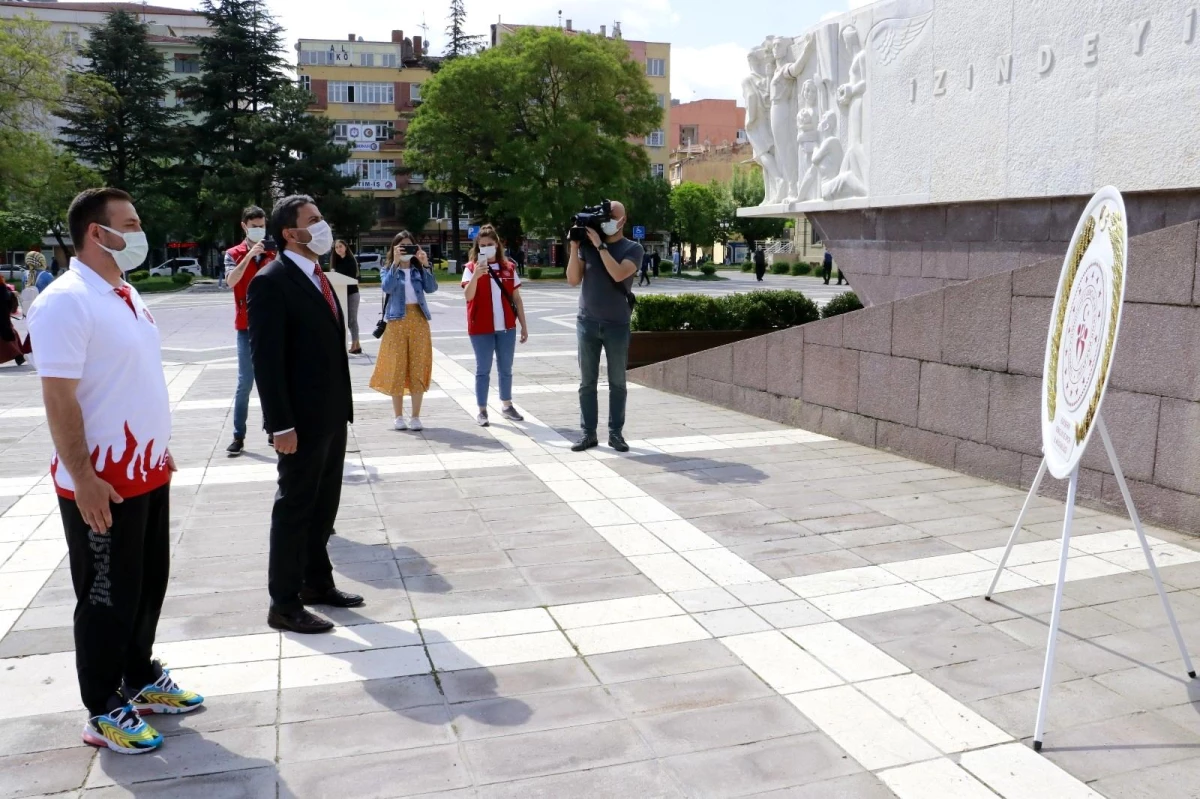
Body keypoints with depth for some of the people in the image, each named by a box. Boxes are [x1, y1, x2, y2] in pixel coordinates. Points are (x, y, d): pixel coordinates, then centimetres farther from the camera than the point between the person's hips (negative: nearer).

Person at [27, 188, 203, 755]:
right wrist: (83, 480, -22)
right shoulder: (66, 300, -18)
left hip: (147, 471, 9)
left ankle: (140, 679, 36)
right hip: (103, 482, -8)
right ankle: (103, 711, 21)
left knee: (148, 585, 19)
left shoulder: (126, 294, 10)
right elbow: (58, 398, -21)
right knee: (106, 599, 5)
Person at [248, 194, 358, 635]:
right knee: (295, 508, 3)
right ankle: (284, 603, 15)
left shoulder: (318, 277, 13)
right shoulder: (271, 282, -14)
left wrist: (342, 406, 13)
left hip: (332, 415, 8)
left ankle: (317, 582, 32)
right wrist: (281, 425, -21)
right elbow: (266, 359, -18)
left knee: (324, 504, 17)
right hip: (302, 421, -8)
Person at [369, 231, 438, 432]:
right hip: (397, 321, -1)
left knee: (418, 369, 2)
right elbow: (387, 287, -15)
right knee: (396, 369, 0)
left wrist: (425, 264, -13)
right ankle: (399, 417, 9)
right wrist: (395, 263, -18)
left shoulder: (419, 270, 10)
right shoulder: (388, 270, 6)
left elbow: (431, 288, -7)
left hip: (419, 320, 2)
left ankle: (416, 416, 9)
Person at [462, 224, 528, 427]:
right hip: (481, 328, -3)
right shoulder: (472, 268, -3)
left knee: (506, 368, 12)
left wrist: (524, 325, 8)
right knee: (483, 369, 2)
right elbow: (468, 296, -16)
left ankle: (507, 406, 25)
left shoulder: (509, 267, 6)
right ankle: (482, 411, 8)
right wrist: (476, 276, -33)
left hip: (506, 327, 3)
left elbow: (516, 298, 9)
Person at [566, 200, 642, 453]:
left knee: (617, 382, 4)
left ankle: (616, 433, 11)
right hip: (587, 323, 2)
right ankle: (588, 433, 9)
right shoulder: (587, 244, 6)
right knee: (587, 382, 4)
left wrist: (600, 245, -16)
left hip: (617, 325, -2)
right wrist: (575, 248, -8)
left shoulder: (632, 248, -1)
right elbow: (573, 280, 1)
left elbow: (618, 274, -19)